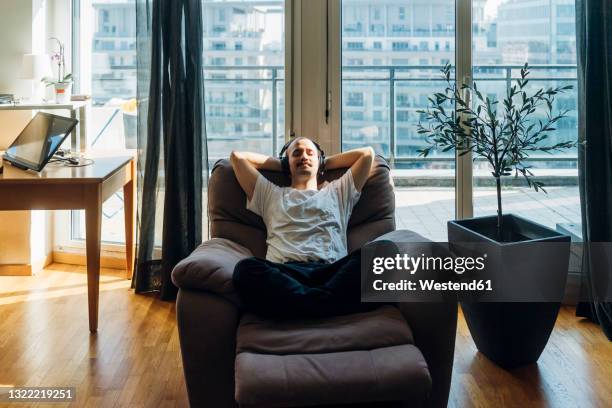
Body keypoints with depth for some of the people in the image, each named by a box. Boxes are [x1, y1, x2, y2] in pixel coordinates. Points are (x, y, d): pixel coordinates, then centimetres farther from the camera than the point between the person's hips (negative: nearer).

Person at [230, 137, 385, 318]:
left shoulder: (337, 191, 37)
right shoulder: (271, 194, 36)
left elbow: (367, 153, 34)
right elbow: (237, 157, 34)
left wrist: (325, 163, 41)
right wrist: (280, 164, 42)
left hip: (332, 270, 1)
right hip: (284, 272, 0)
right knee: (246, 268, -38)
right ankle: (329, 302, -46)